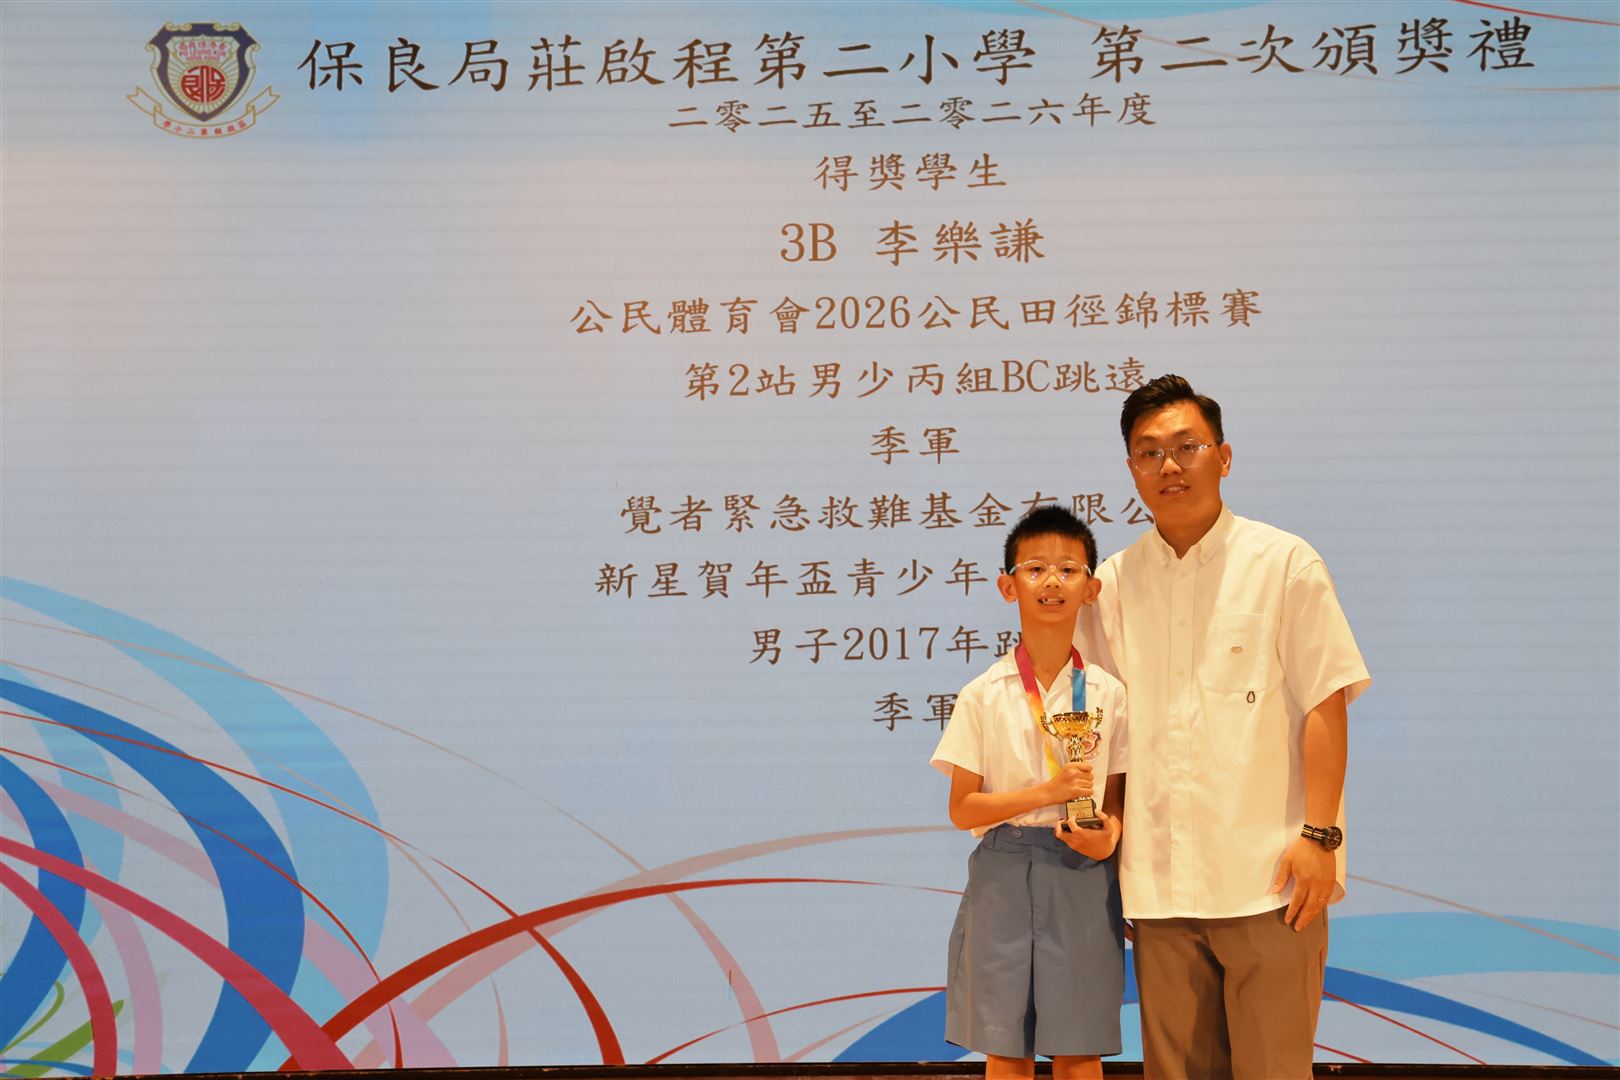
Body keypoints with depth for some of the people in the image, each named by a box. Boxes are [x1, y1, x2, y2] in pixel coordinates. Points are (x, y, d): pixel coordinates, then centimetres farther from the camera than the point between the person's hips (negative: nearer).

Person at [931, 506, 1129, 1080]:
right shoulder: (983, 696, -2)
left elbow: (1116, 795, 8)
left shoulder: (1108, 694, 3)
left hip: (1084, 878, 1)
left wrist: (1110, 831, -14)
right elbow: (962, 809, -3)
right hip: (1004, 875, -1)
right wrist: (1047, 792, -14)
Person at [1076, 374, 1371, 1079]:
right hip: (1158, 882, 4)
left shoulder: (1284, 564, 0)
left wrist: (1319, 835, -9)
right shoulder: (1112, 584, 10)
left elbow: (1325, 706, -3)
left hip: (1268, 876, -3)